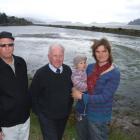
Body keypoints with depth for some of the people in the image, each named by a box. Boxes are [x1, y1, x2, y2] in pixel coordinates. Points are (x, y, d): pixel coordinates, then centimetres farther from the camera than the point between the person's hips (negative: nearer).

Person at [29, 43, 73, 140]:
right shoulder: (41, 73, -20)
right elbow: (33, 95, -11)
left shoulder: (67, 70, -6)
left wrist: (69, 106, 7)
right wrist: (39, 112, -7)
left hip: (64, 114, 5)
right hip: (47, 117, -5)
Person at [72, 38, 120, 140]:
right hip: (83, 111, 5)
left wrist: (81, 96, -19)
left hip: (99, 116, -5)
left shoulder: (114, 73, -19)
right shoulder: (90, 67, -3)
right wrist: (76, 91, -11)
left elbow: (104, 97, -23)